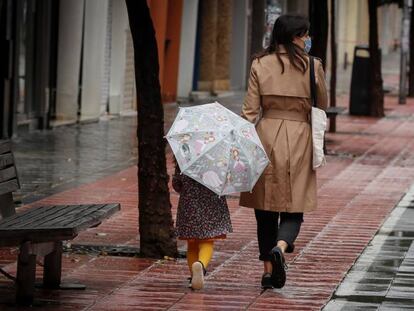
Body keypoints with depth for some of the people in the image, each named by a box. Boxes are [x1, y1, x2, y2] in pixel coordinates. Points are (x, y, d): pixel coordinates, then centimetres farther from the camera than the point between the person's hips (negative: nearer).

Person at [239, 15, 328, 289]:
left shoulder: (260, 65, 1)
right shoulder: (312, 66, -3)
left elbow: (250, 111, -2)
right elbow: (323, 106, 9)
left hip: (266, 136, 2)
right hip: (299, 140, -2)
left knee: (265, 209, 10)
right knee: (293, 209, 4)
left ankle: (268, 271, 12)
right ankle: (280, 247, -26)